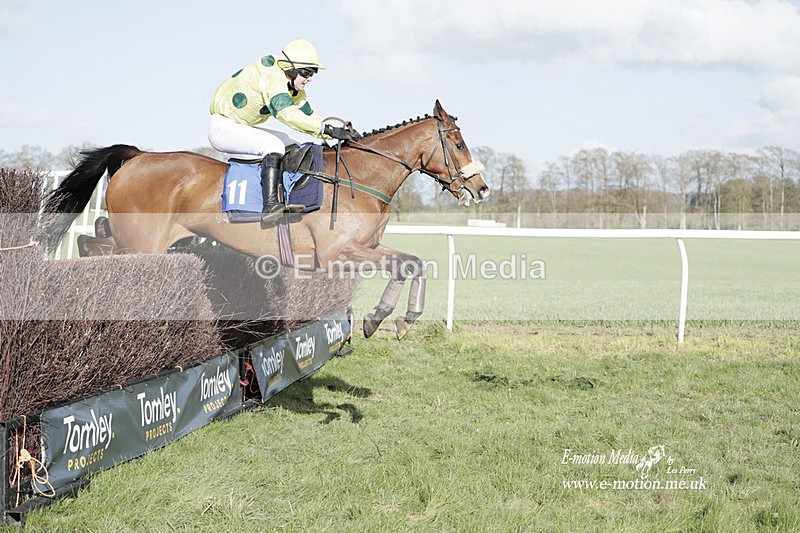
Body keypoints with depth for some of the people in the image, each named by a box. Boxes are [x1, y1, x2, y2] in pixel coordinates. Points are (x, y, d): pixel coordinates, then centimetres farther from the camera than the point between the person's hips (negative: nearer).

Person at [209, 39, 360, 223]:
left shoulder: (295, 90, 5)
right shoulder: (271, 76, -25)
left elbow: (308, 117, 11)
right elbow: (287, 114, -38)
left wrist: (341, 133, -4)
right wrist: (328, 129, -41)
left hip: (242, 128, 11)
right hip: (223, 128, -11)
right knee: (273, 144, -29)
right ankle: (270, 205, -39)